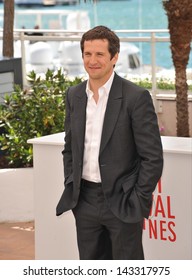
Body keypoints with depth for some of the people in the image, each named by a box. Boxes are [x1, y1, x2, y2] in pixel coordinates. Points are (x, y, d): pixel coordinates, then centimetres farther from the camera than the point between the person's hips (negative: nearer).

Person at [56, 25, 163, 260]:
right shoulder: (74, 96, 6)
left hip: (121, 203, -5)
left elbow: (153, 157, -11)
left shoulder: (136, 97, -12)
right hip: (85, 202, 5)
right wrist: (71, 189, 8)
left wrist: (138, 203, -11)